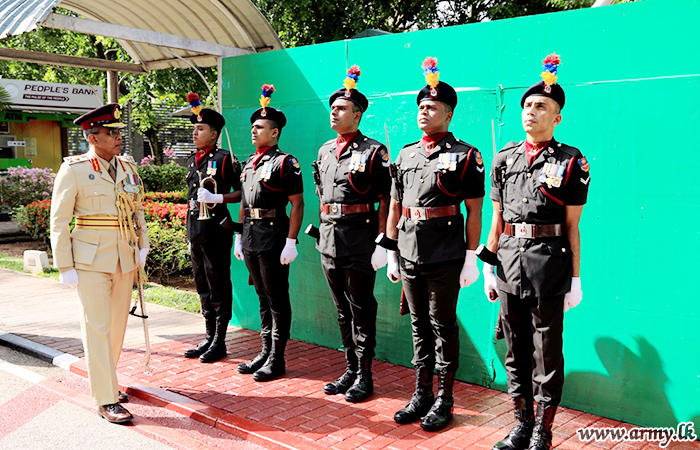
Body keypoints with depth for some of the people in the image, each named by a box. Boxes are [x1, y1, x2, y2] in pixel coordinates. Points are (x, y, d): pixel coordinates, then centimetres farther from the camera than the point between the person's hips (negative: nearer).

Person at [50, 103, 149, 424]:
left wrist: (143, 245, 8)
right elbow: (59, 221, -7)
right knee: (97, 327, -2)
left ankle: (105, 380, 33)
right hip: (91, 259, -6)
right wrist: (65, 267, -10)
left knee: (118, 324, 14)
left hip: (125, 258, 6)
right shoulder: (74, 169, -8)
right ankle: (106, 399, 6)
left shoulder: (128, 166, 7)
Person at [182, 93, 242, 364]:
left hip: (216, 231, -8)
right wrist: (190, 234, 20)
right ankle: (208, 339, 24)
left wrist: (217, 198, -22)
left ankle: (219, 342, 10)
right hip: (195, 232, 8)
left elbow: (242, 193, -8)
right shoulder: (192, 161, 15)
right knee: (202, 287, 13)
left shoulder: (224, 159, -8)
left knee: (219, 287, 0)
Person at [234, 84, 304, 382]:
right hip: (251, 239, 8)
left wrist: (291, 242, -17)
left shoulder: (285, 163, -9)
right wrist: (239, 237, 18)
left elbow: (297, 204, -12)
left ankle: (277, 358, 9)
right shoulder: (248, 163, 15)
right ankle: (265, 352, 25)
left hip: (273, 238, -8)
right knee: (263, 297, 15)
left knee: (277, 300, 1)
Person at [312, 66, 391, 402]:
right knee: (342, 309, 14)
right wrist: (322, 230, 16)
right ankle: (350, 370, 26)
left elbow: (384, 201, -10)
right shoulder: (324, 151, 13)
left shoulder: (373, 151, -7)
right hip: (329, 238, 7)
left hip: (359, 238, -7)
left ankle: (364, 375, 13)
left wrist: (381, 243, -15)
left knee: (362, 308, 2)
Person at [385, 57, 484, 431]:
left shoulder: (465, 155, -4)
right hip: (409, 256, 5)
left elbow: (474, 210, -5)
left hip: (446, 259, -5)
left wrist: (471, 257, -9)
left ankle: (444, 400, 16)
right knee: (419, 325, 13)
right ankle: (421, 394, 25)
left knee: (443, 326, 3)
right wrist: (391, 252, 13)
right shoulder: (406, 155, 12)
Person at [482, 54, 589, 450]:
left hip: (549, 264, -4)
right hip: (509, 261, 4)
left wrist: (575, 279, -4)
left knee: (547, 352, 5)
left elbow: (573, 226, -2)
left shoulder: (572, 162, -2)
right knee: (516, 350, 13)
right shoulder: (505, 158, 10)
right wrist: (488, 267, 10)